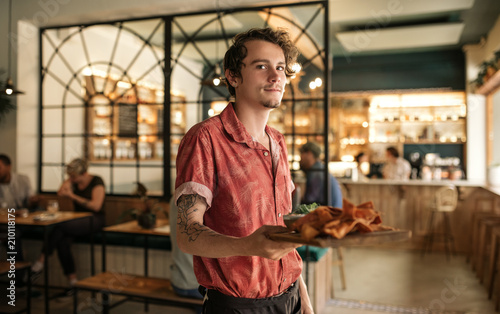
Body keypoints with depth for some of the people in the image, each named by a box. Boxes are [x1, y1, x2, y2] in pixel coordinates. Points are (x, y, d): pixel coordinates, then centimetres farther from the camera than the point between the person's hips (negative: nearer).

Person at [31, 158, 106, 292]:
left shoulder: (97, 182, -8)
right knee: (62, 241, -25)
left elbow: (96, 206, -18)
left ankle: (41, 259, -15)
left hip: (94, 220, -6)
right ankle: (72, 281, -22)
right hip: (77, 219, 6)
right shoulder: (73, 181, 12)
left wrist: (73, 196, -19)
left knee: (59, 226, -30)